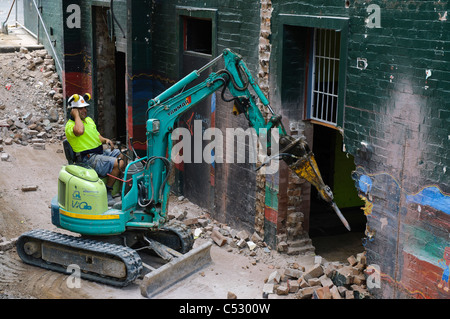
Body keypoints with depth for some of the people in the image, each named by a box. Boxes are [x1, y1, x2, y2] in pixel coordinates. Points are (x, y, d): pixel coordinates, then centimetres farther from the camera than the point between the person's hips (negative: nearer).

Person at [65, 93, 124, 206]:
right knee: (118, 163, -23)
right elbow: (79, 131, -39)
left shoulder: (89, 119, 16)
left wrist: (105, 140, 3)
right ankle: (107, 192, -11)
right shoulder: (70, 125, -14)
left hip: (100, 151, 10)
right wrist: (76, 115, -23)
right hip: (88, 158, -10)